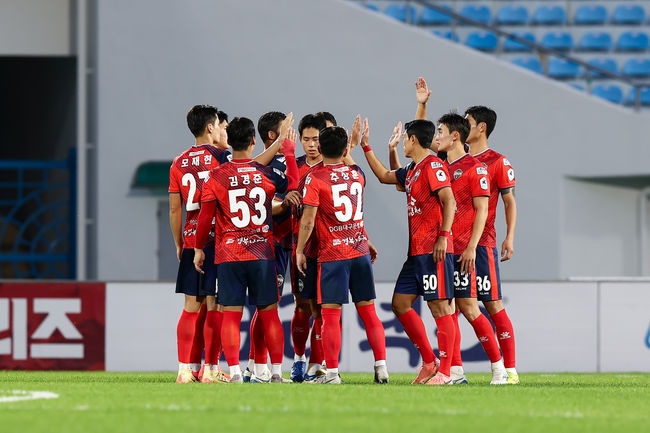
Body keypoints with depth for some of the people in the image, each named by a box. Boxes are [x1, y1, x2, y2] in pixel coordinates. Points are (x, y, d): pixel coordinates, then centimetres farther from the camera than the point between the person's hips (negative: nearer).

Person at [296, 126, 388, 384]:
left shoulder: (315, 178, -8)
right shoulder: (357, 174, 7)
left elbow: (308, 221, -11)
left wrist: (299, 250, -1)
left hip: (332, 256, -5)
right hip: (360, 251, 5)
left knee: (331, 314, -2)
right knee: (368, 311, 8)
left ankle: (332, 372, -4)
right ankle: (381, 367, 5)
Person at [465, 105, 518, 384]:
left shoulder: (498, 162, 1)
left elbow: (510, 202, -1)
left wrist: (510, 237, -11)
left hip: (482, 243, -6)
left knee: (493, 304, -7)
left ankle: (509, 369, -5)